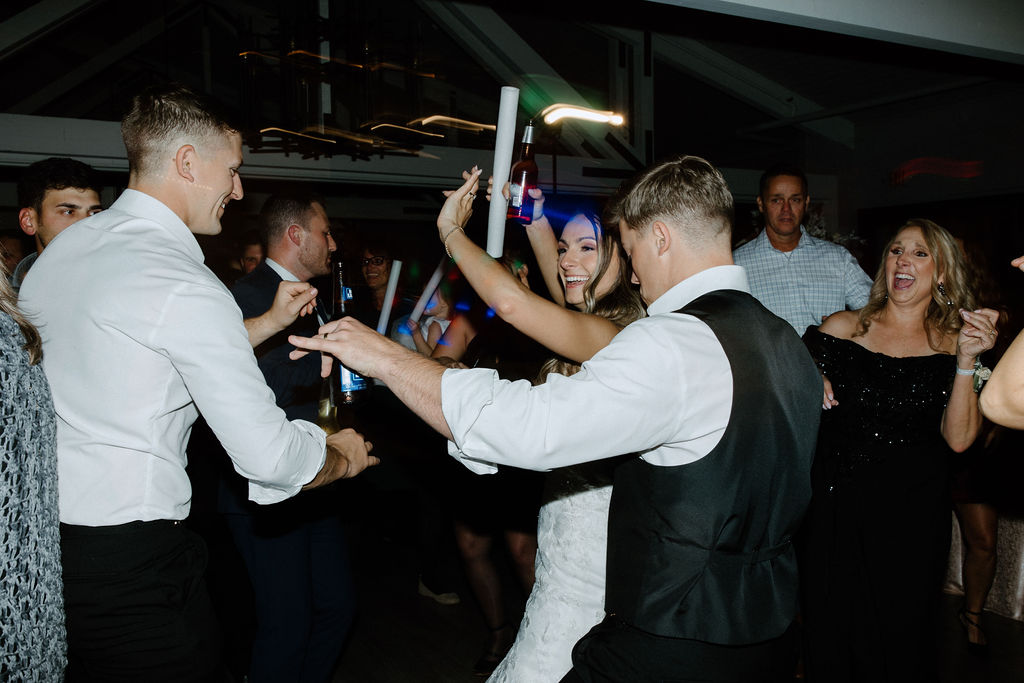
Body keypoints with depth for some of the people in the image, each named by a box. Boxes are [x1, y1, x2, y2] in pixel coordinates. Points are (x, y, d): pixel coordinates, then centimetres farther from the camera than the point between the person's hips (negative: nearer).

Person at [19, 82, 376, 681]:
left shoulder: (68, 246, 7)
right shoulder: (180, 283, -20)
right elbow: (269, 454, -21)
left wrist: (269, 322, 20)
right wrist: (343, 459, -1)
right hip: (127, 560, -9)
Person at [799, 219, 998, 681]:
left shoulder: (953, 344, 1)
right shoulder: (842, 328, 1)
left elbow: (958, 439, -9)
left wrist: (966, 362, -18)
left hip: (912, 513, 0)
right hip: (837, 506, 0)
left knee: (900, 635, 13)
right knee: (831, 630, 9)